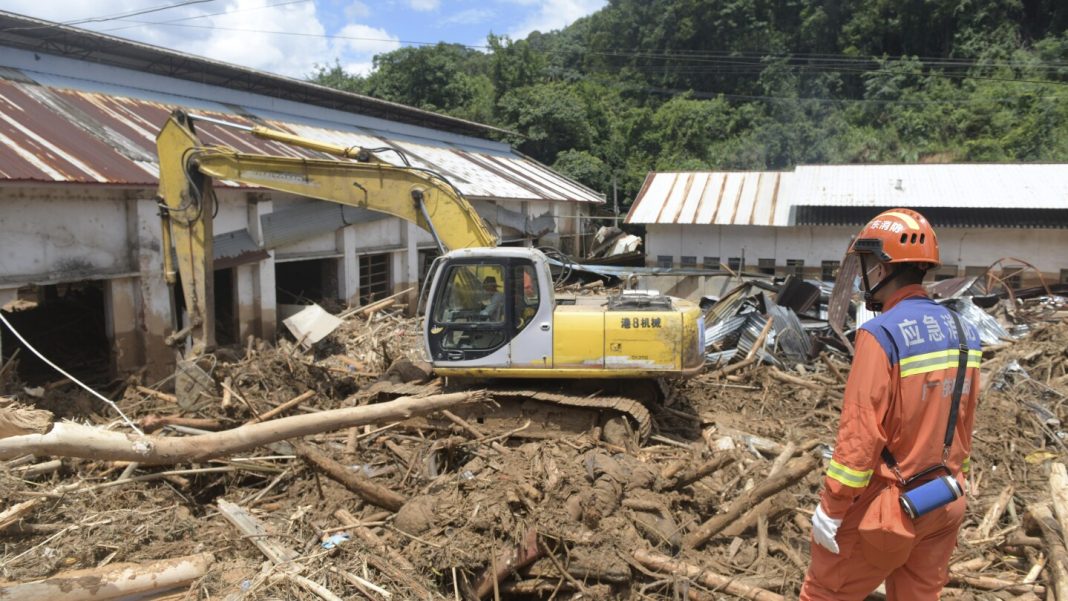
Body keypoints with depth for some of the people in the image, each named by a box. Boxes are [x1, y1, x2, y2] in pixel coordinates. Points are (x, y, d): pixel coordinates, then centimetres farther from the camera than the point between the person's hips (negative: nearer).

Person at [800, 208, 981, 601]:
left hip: (888, 505, -7)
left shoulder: (882, 335, -23)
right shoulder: (963, 333, 0)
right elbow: (964, 424, 10)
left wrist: (831, 508, -14)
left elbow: (860, 434, -23)